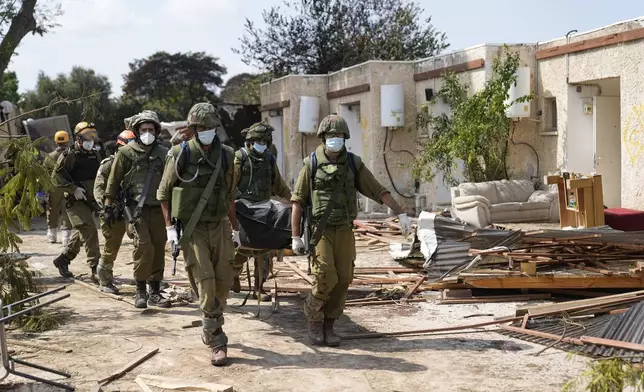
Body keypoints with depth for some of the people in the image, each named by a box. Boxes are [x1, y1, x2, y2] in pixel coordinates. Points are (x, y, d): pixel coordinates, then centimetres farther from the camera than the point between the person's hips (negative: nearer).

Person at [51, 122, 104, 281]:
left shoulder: (96, 156, 13)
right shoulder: (70, 156, -8)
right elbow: (57, 175, -11)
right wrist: (73, 189, -20)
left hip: (90, 201, 8)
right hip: (76, 202, -8)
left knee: (80, 234, 17)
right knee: (90, 231, -17)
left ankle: (62, 260, 36)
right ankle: (96, 269, -17)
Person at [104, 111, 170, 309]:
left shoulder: (164, 154, 10)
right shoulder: (126, 152, 2)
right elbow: (114, 181, 6)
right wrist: (109, 205, 4)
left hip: (159, 209, 4)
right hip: (138, 208, -3)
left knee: (159, 249, 4)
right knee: (144, 246, -15)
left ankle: (154, 292, 15)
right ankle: (141, 290, -2)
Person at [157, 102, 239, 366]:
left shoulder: (226, 156, 6)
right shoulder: (180, 155, -5)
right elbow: (163, 193, 1)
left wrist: (235, 229, 16)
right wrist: (169, 228, -6)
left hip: (219, 226, 4)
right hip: (192, 229, -4)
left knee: (223, 282, 6)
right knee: (205, 283, -9)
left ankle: (210, 329, 31)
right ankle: (217, 342, -1)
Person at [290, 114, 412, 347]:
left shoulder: (353, 164, 5)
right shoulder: (311, 164, -1)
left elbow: (378, 191, 3)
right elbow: (298, 201, -1)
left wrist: (401, 213, -6)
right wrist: (295, 236, -5)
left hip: (344, 232, 3)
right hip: (320, 230, -3)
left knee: (343, 280, 2)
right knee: (326, 279, -14)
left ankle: (328, 325, 18)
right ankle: (313, 315, 13)